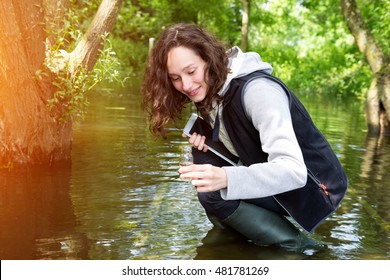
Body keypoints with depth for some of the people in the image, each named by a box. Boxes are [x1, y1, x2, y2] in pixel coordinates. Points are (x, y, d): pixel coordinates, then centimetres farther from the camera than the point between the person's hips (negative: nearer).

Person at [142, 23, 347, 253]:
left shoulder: (257, 90, -26)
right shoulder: (212, 89, -1)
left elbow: (294, 171, -35)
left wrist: (225, 178, -49)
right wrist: (206, 140, -9)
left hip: (313, 191, -8)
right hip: (271, 184, 8)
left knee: (213, 194, -23)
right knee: (204, 156, 1)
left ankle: (294, 245, -8)